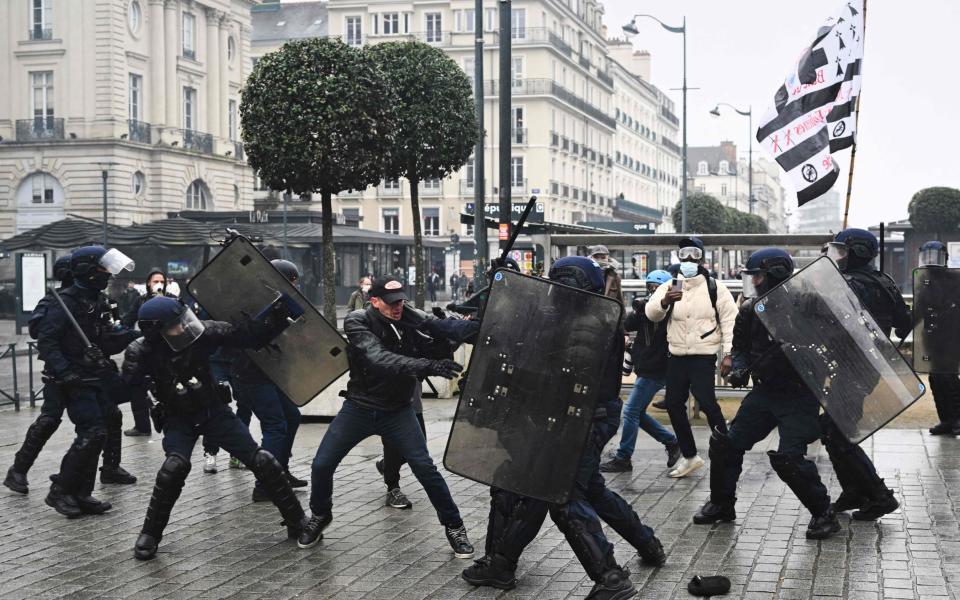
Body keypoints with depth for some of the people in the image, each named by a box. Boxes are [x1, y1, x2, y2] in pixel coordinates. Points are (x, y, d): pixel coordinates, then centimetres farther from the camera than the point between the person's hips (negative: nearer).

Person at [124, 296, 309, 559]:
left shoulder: (201, 332, -19)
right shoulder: (142, 352, -19)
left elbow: (244, 335, -18)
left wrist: (273, 321, -30)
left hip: (215, 411, 2)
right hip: (178, 419, -1)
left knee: (261, 461, -5)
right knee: (175, 466, -29)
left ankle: (297, 521, 12)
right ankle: (150, 535, -9)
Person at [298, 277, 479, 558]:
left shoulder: (409, 318, -8)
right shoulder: (358, 322, -19)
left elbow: (444, 327, -23)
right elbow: (379, 360, -34)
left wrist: (480, 325, -44)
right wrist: (428, 366, -46)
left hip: (398, 411, 1)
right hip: (359, 409, -1)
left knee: (424, 467, -10)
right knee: (322, 465, 0)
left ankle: (453, 526, 6)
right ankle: (320, 516, 29)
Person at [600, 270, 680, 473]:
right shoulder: (647, 308, 11)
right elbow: (628, 326, 2)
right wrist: (638, 310, -15)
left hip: (654, 372, -9)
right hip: (645, 369, 9)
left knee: (631, 412, -7)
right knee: (638, 413, 14)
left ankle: (622, 459, 0)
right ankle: (672, 442, 24)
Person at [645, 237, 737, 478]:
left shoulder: (715, 287, 0)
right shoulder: (669, 286, 6)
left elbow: (729, 319, -3)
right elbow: (651, 313, -8)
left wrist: (728, 353, -11)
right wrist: (664, 301, -30)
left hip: (704, 356, -5)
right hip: (677, 356, 5)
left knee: (706, 402, -16)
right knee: (673, 404, 7)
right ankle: (689, 456, 22)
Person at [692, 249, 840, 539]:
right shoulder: (751, 310, 3)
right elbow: (742, 347, 14)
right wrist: (738, 367, -7)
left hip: (799, 395, -7)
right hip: (765, 392, 7)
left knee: (789, 456, -19)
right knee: (726, 443, 7)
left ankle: (823, 513, 0)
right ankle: (721, 504, 26)